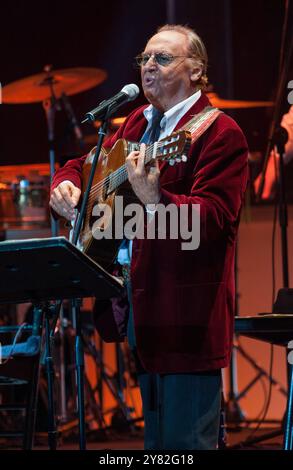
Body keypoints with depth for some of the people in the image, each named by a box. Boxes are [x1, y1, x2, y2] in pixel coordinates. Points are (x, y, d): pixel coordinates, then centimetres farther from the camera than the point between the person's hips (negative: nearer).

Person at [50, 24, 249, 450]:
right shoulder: (138, 124, 17)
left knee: (185, 441, -7)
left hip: (188, 314, -9)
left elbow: (213, 218, -21)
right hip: (142, 308, 9)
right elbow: (87, 164, 27)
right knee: (155, 440, 15)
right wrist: (66, 186, 4)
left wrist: (156, 200, -36)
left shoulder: (219, 134, -10)